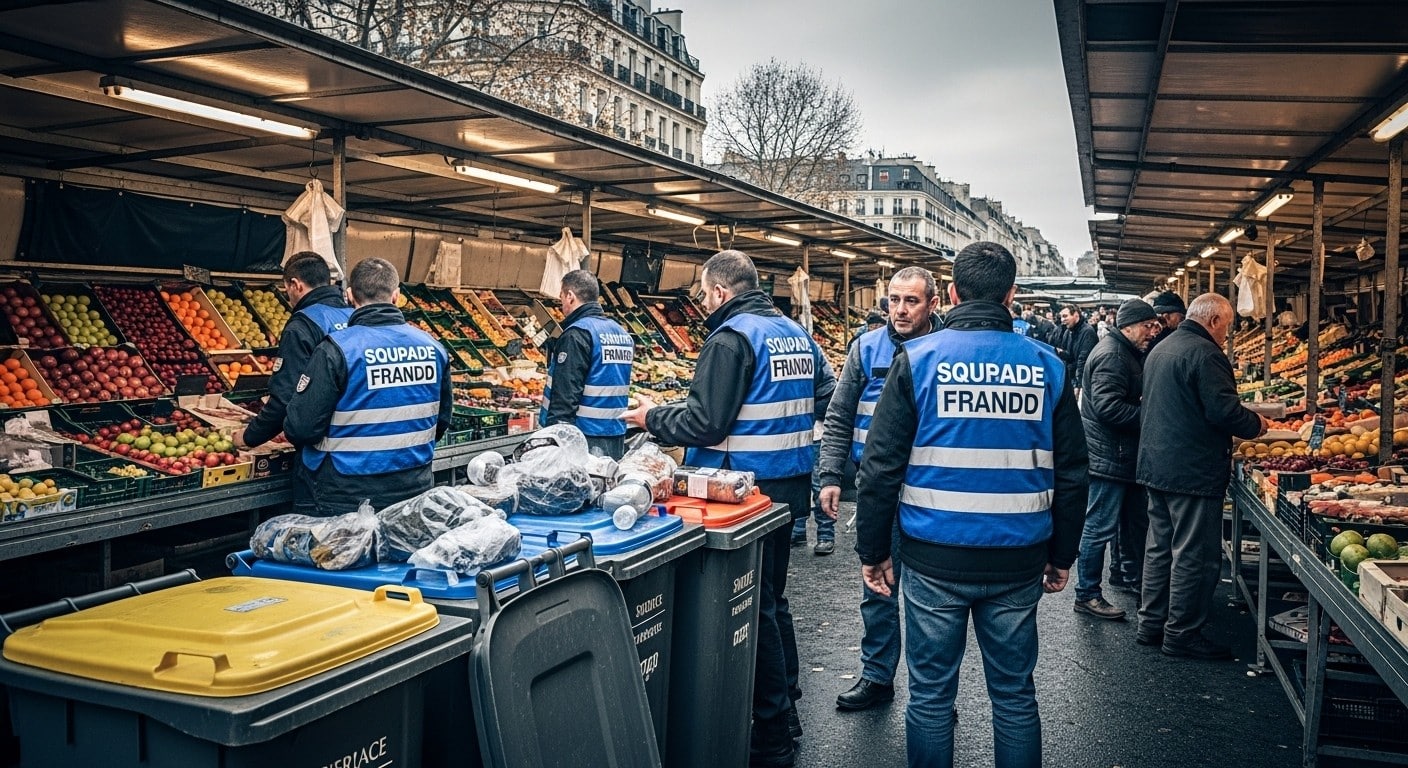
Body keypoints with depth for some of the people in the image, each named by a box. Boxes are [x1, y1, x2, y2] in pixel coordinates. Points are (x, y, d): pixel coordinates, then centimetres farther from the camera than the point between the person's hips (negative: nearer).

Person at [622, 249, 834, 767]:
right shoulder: (797, 333, 10)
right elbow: (824, 398, 15)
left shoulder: (731, 338, -16)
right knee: (773, 598, 20)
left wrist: (652, 419, -4)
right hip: (789, 485, 9)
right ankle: (786, 711, 32)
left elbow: (704, 423, -20)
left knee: (755, 608, 1)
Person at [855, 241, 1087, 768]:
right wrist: (1062, 556, 16)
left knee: (931, 695, 9)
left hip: (935, 560, -2)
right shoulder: (1047, 366, 1)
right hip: (1018, 563, 2)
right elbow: (1071, 473, 6)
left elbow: (882, 466, -8)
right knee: (1014, 696, 15)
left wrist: (873, 551, 1)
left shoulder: (917, 359, -6)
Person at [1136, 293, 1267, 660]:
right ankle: (1182, 634, 8)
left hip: (1156, 465, 10)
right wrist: (1257, 424, -3)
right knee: (1194, 556, 0)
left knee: (1159, 547, 16)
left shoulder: (1160, 350, 14)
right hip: (1193, 472, -9)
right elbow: (1225, 412, -23)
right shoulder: (1206, 354, -16)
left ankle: (1151, 625, 23)